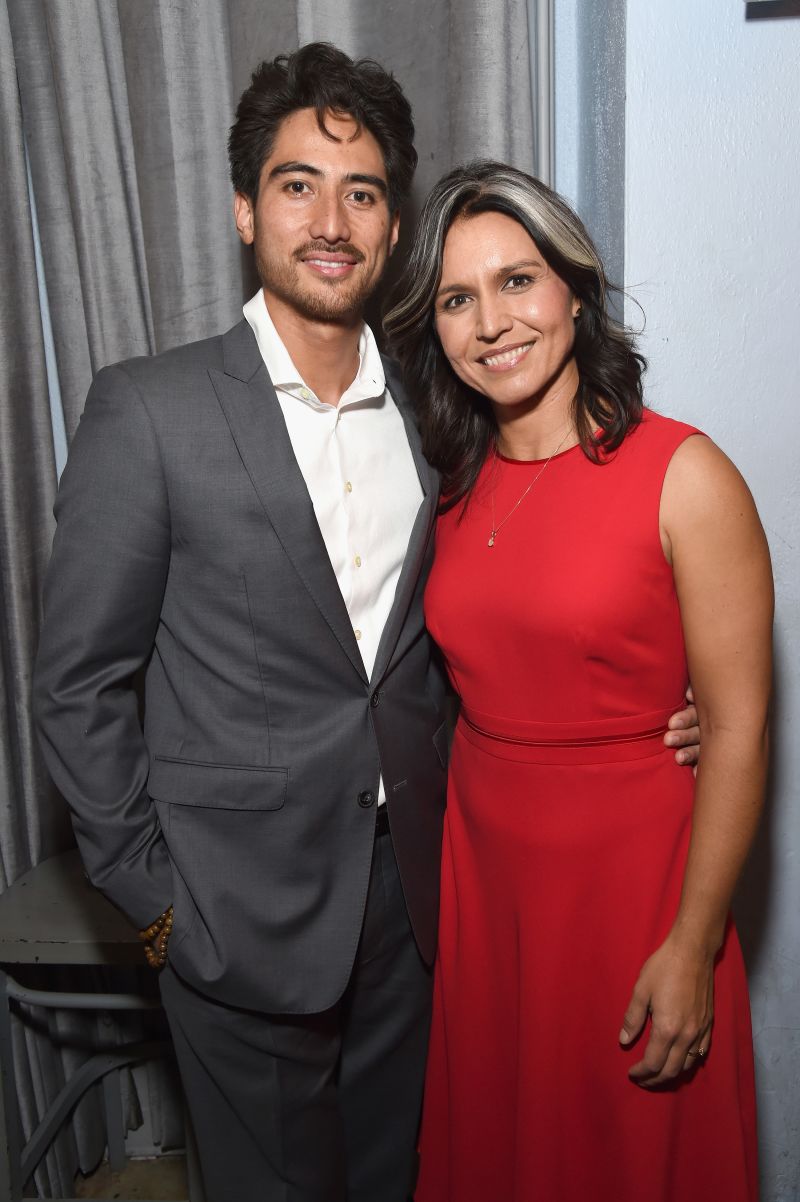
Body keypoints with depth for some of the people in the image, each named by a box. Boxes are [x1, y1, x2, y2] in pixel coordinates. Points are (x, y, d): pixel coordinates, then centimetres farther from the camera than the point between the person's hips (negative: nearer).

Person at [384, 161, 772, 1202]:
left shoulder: (683, 475, -15)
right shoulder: (458, 490, 2)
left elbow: (736, 728, -14)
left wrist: (693, 946, -13)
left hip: (627, 873, -4)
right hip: (479, 866, 5)